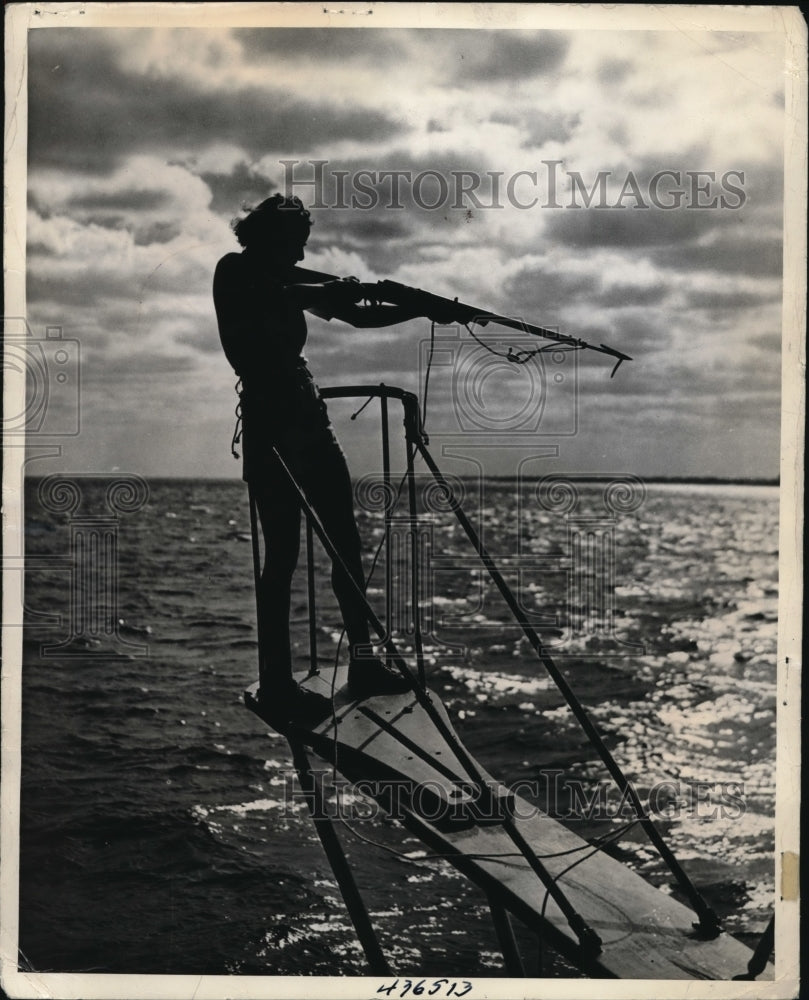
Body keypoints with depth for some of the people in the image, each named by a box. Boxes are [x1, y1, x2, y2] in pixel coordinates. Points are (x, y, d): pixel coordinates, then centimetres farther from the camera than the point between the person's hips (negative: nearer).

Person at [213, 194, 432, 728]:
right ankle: (277, 683, -2)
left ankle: (364, 663, 15)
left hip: (309, 419, 8)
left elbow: (359, 315, 18)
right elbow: (267, 303, -23)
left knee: (346, 542, 6)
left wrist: (423, 308, 9)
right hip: (269, 423, -8)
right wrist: (328, 293, -17)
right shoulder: (236, 272, -2)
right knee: (283, 552, -9)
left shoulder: (293, 284, 17)